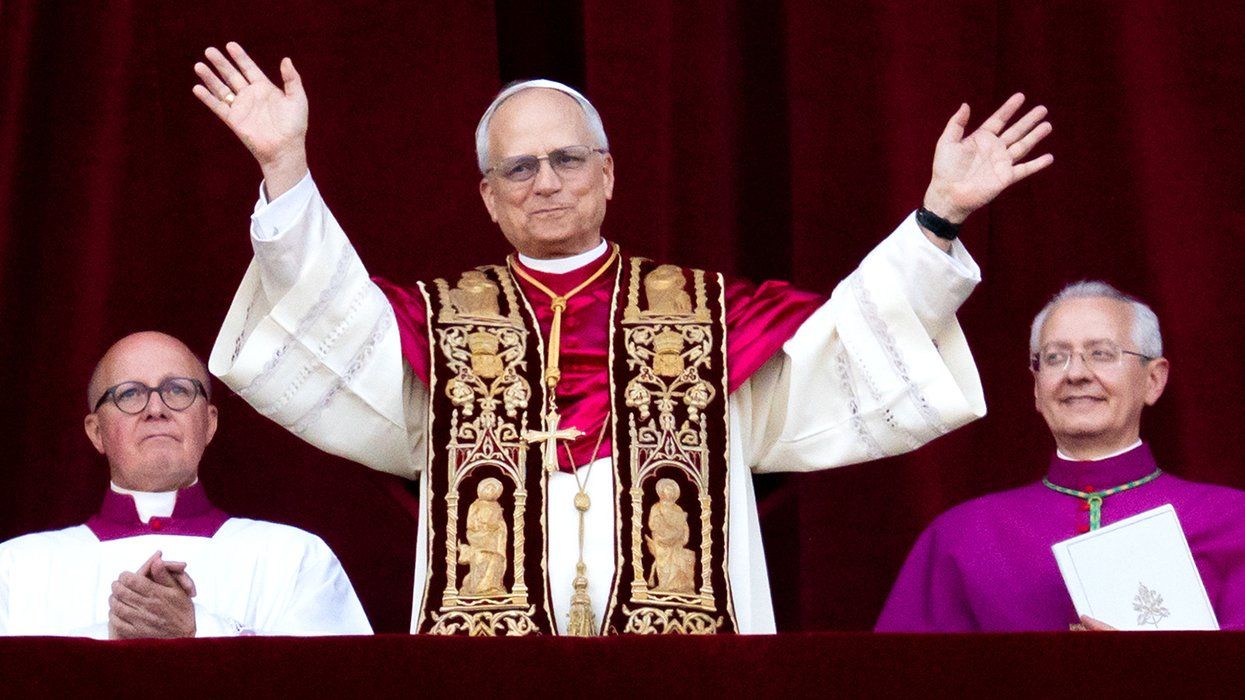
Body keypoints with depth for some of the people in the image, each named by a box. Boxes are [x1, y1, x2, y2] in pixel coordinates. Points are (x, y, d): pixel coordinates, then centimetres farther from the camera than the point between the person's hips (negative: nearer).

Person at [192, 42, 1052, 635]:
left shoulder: (711, 317, 12)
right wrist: (286, 171, -16)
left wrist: (937, 217, -10)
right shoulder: (442, 326, 13)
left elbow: (848, 354, 2)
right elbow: (329, 328, -3)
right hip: (488, 628, 0)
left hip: (683, 628, 0)